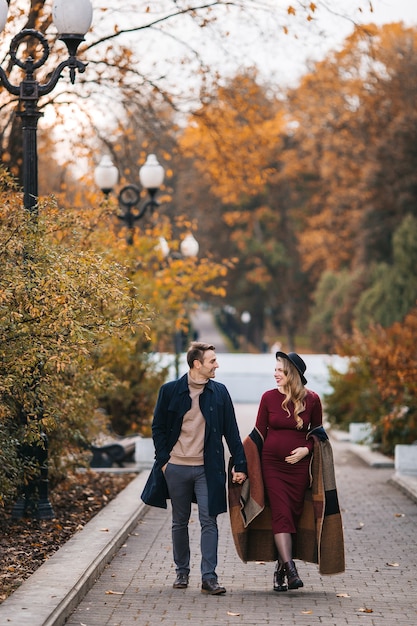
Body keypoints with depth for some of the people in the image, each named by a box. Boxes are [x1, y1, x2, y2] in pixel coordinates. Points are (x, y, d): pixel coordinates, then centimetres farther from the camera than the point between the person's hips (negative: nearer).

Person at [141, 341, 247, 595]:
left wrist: (240, 465, 1)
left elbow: (231, 431, 6)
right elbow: (158, 428, 6)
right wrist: (163, 459, -4)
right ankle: (182, 572, 23)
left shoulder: (219, 392, 4)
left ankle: (209, 577, -5)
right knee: (180, 522, 10)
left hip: (207, 469, 0)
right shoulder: (170, 391, 0)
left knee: (209, 521, -6)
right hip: (176, 468, 0)